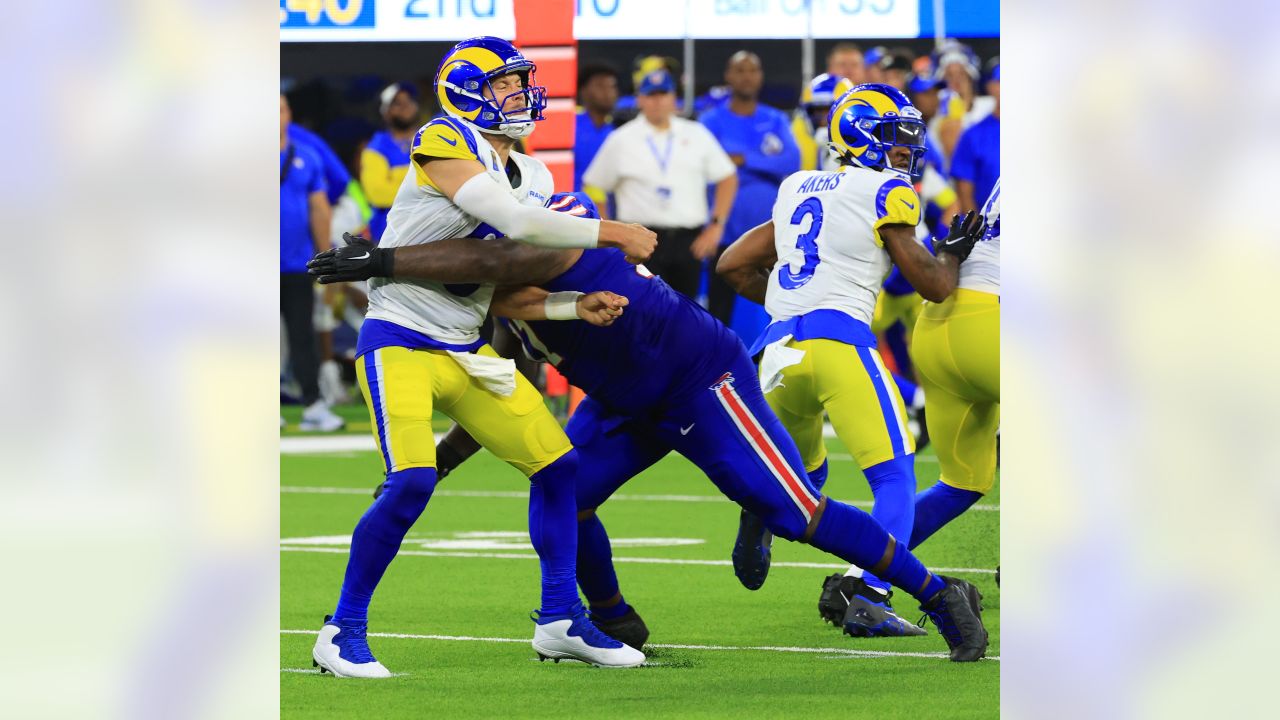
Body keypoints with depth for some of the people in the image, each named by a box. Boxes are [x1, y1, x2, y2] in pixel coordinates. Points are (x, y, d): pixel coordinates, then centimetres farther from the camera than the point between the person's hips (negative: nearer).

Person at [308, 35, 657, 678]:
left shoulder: (532, 177, 11)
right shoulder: (444, 144, -13)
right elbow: (514, 220, -24)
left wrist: (581, 305, -8)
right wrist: (612, 234, -15)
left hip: (467, 352, 8)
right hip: (400, 344, -8)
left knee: (557, 466, 5)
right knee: (411, 482, -23)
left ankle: (560, 620, 18)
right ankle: (343, 631, -9)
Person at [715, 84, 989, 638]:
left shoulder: (798, 190, 22)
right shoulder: (886, 194, 4)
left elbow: (733, 266, 27)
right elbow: (932, 284, 7)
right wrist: (955, 252, 27)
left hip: (778, 345, 6)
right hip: (838, 338, -6)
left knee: (802, 477, 26)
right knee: (895, 477, -3)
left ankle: (760, 511, -6)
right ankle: (869, 599, -18)